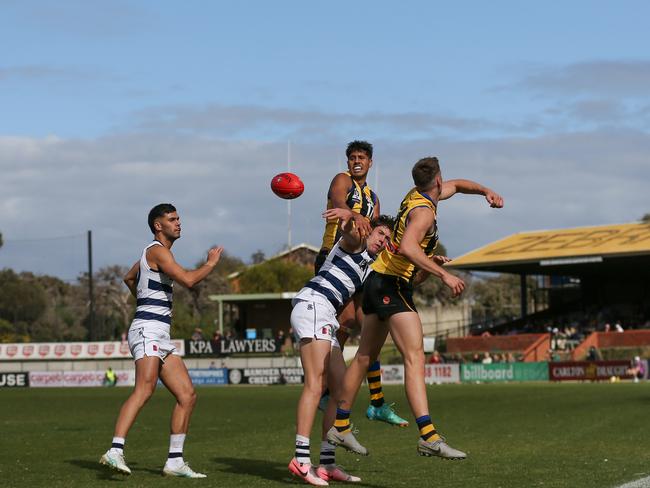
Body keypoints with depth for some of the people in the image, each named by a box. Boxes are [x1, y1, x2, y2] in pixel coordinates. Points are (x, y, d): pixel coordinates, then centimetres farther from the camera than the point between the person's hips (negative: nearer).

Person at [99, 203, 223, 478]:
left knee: (187, 395, 5)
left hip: (161, 336, 10)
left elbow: (129, 278, 41)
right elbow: (188, 280, -19)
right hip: (148, 331, -10)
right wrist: (211, 263, -3)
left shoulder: (151, 253, 24)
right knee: (145, 389, -28)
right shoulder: (158, 250, -7)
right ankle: (115, 451, -39)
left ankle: (175, 462, 6)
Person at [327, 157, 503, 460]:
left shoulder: (418, 196, 12)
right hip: (393, 286, -10)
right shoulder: (423, 211, -16)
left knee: (365, 356, 17)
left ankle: (339, 425, 26)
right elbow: (407, 248, -34)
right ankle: (428, 437, -28)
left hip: (378, 281, 10)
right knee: (414, 358, -18)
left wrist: (486, 192, 16)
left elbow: (456, 186, 30)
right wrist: (444, 275, -34)